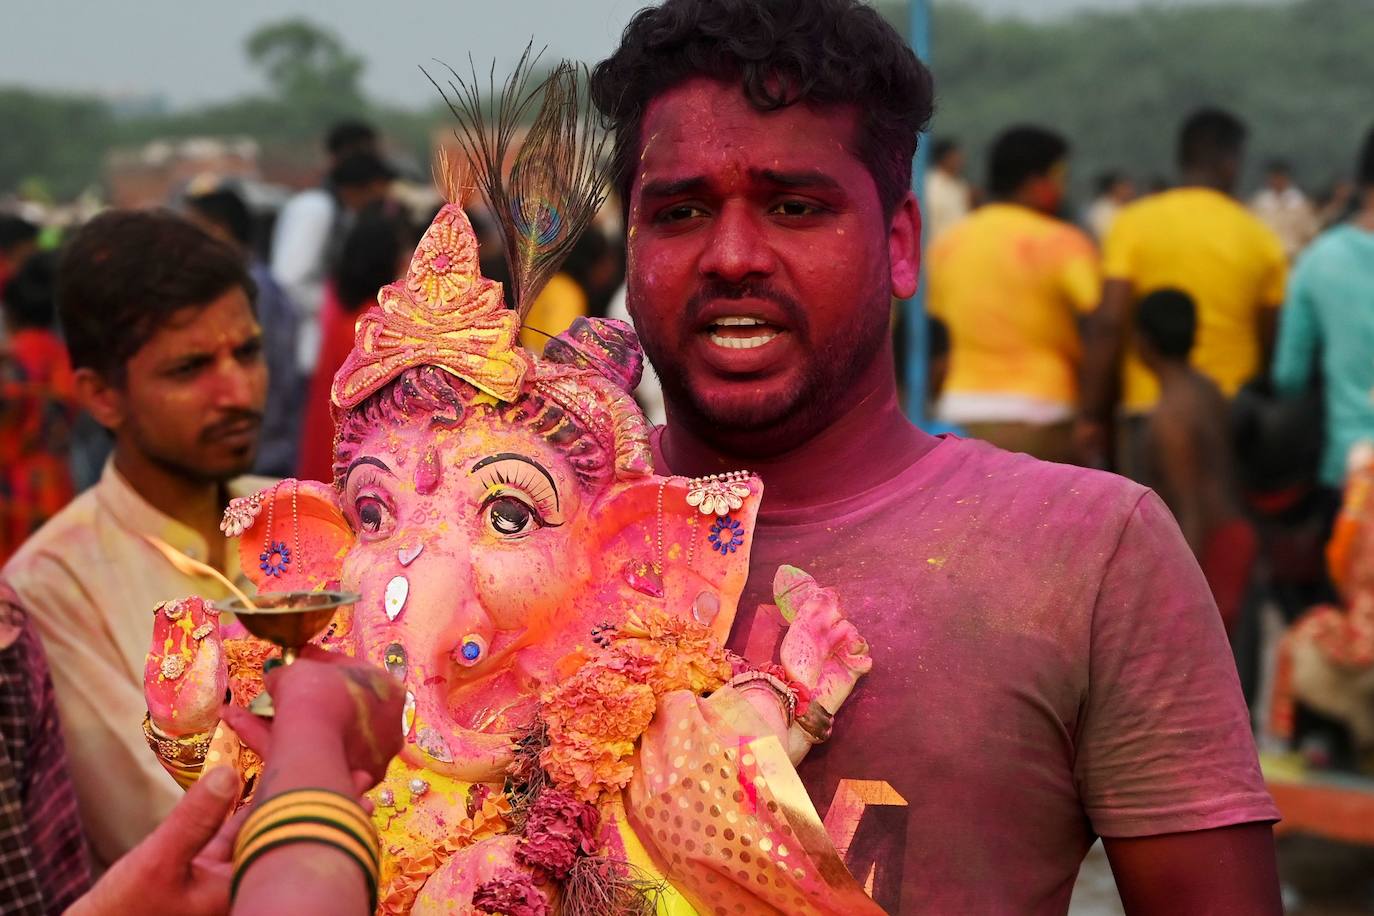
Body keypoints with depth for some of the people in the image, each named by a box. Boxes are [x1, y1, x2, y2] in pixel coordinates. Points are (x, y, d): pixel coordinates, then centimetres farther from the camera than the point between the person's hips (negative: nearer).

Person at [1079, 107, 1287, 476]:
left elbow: (1107, 325, -9)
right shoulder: (1259, 238, 2)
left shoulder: (1134, 224, -2)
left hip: (1150, 409, -1)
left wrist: (1092, 417, -4)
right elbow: (1273, 346, 4)